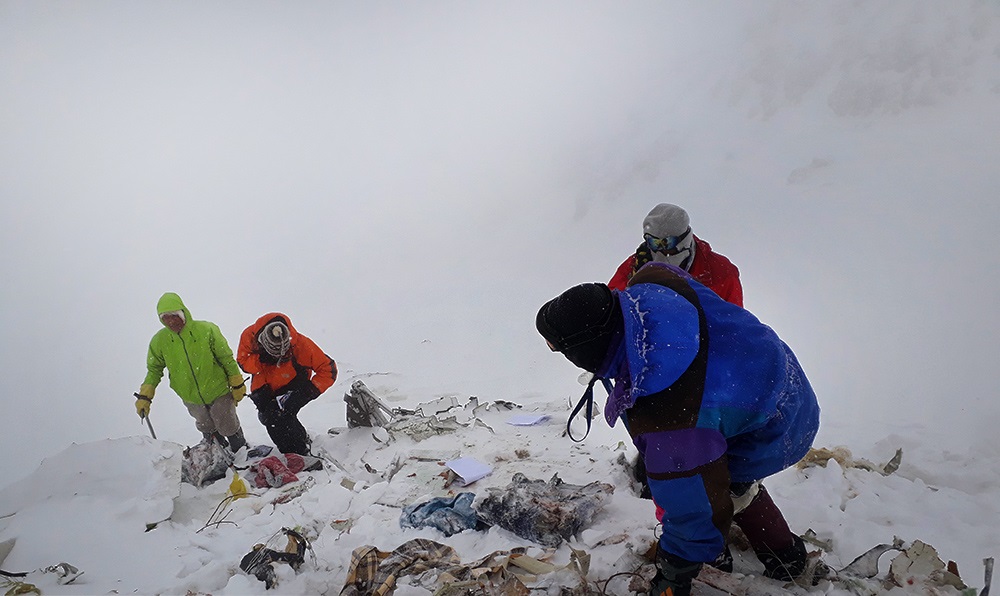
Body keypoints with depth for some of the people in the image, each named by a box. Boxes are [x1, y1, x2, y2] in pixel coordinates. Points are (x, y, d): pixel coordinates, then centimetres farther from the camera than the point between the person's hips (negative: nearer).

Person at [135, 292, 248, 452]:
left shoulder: (206, 330, -20)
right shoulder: (159, 341, -11)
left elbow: (227, 359, -9)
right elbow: (154, 370, 4)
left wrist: (237, 385, -4)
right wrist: (144, 396, -3)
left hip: (219, 392, -2)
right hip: (192, 399, 2)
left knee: (229, 429, 14)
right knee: (208, 431, 19)